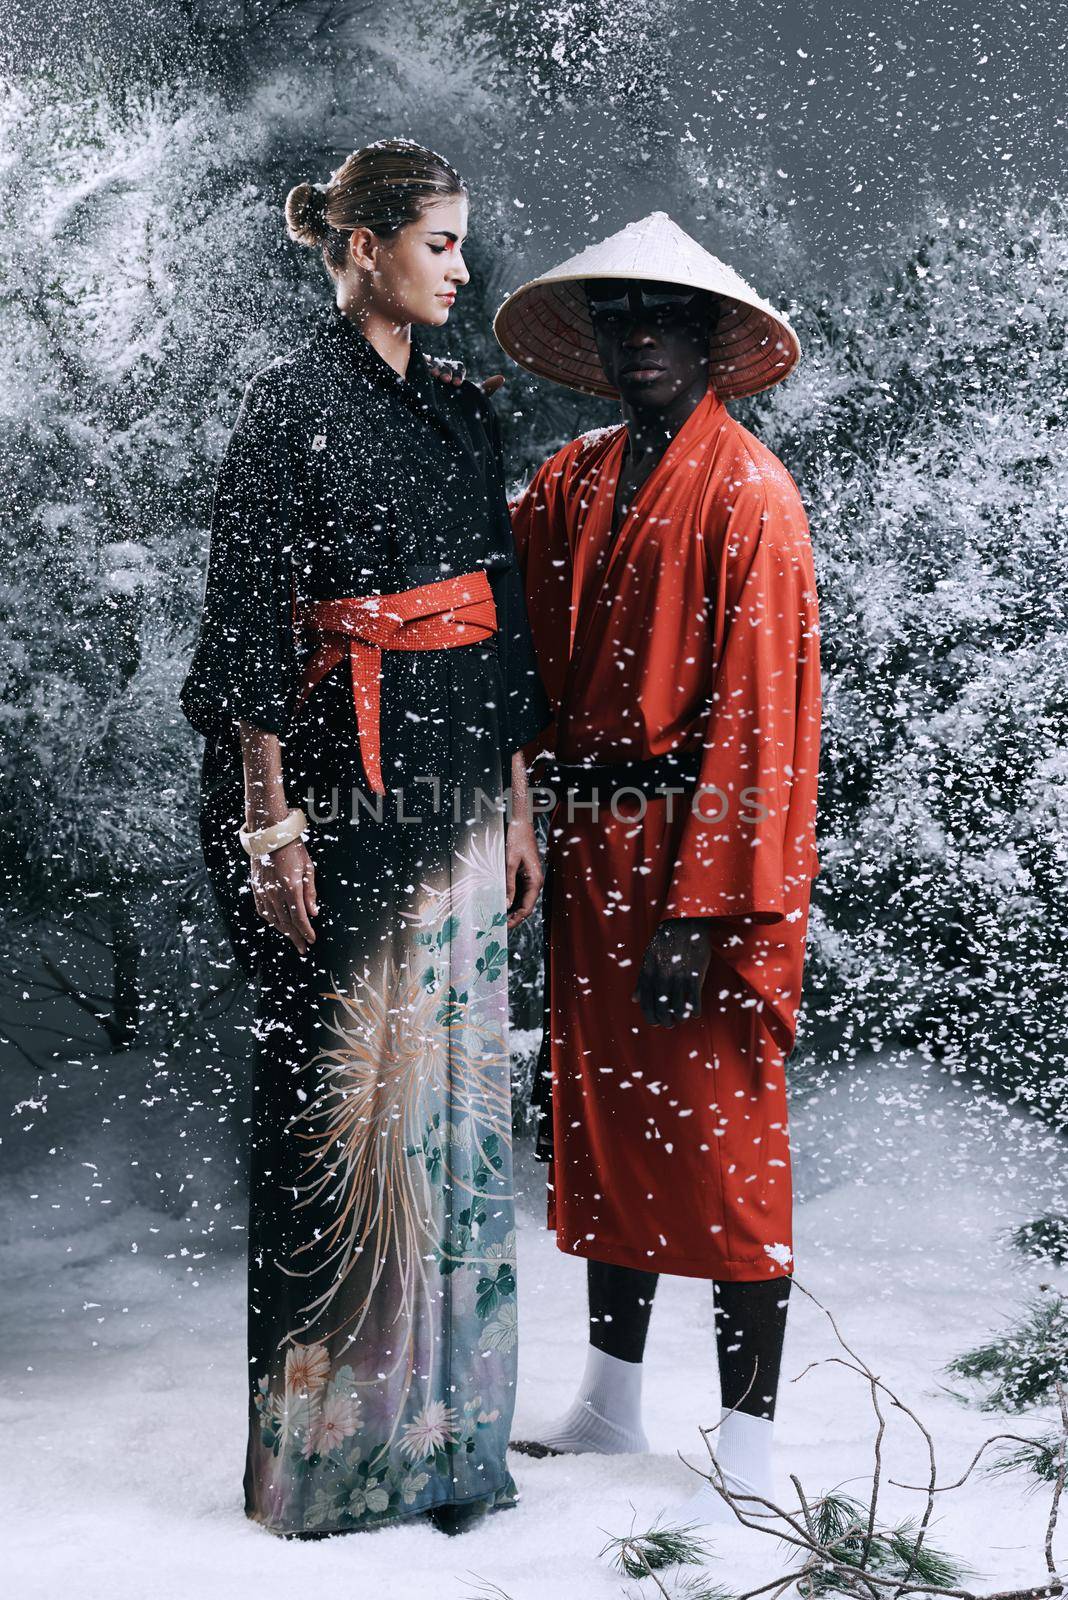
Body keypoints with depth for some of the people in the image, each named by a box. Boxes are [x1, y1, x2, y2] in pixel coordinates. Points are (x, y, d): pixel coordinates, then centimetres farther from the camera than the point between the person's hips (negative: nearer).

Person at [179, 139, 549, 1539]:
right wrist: (270, 823, -15)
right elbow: (248, 622, -10)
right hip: (338, 786, -7)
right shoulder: (293, 400, -4)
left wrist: (517, 806, 12)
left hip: (458, 789, 7)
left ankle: (440, 1419, 23)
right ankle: (329, 1439, 16)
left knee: (453, 1090, 9)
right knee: (343, 1093, 0)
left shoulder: (463, 413, 16)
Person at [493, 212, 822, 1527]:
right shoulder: (566, 483, 11)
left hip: (696, 847, -7)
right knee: (599, 1116, 15)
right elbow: (532, 668, 10)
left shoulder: (749, 494, -9)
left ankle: (747, 1453, 15)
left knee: (721, 1137, 0)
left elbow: (755, 710, -14)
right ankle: (611, 1403, 32)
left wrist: (701, 908, -18)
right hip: (588, 848, 7)